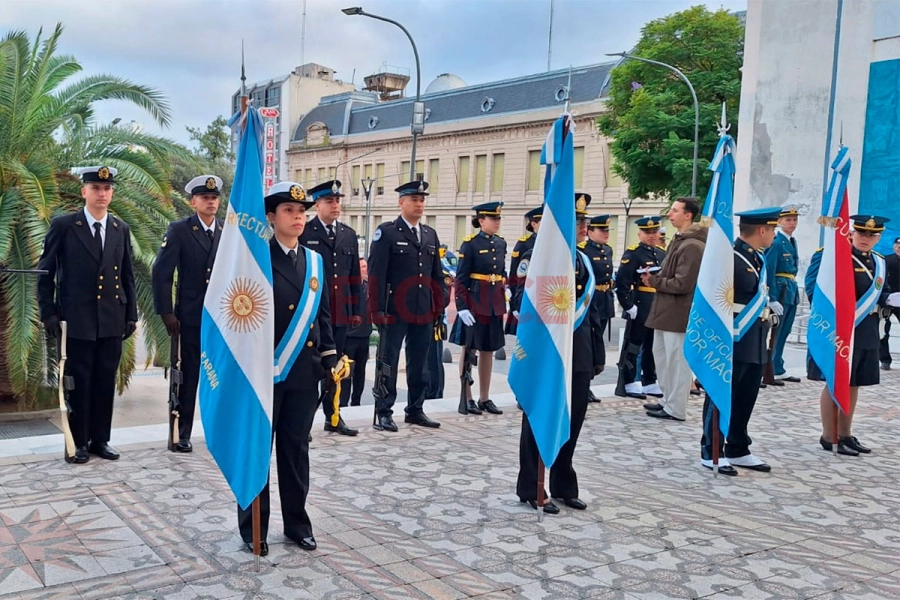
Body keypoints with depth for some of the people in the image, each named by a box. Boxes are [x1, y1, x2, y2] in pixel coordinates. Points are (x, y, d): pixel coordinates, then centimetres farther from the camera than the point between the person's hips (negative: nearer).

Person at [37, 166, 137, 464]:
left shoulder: (121, 229, 9)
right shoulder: (63, 226, -2)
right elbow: (45, 272, 0)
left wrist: (131, 315, 8)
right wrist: (48, 314, -5)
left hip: (112, 321, 3)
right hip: (77, 320, -3)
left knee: (105, 383, 9)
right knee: (78, 383, 3)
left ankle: (100, 439, 20)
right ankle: (78, 442, 15)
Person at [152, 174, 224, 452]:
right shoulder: (179, 230, -2)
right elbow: (161, 272, -6)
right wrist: (166, 313, -10)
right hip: (192, 315, -3)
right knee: (189, 374, 4)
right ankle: (183, 432, 14)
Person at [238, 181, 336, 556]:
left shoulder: (315, 261, 10)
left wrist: (329, 357, 7)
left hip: (305, 370, 5)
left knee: (296, 447, 12)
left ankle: (296, 521, 24)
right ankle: (254, 527, 17)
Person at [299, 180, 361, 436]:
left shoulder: (349, 235, 12)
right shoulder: (303, 234, -4)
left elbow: (354, 276, 13)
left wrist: (357, 310, 11)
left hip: (340, 312, 5)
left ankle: (333, 417, 22)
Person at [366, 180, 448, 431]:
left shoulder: (430, 234, 14)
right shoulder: (386, 232, -4)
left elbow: (437, 275, 15)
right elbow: (376, 274, -9)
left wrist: (439, 307, 11)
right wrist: (377, 310, -14)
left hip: (424, 311, 6)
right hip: (395, 310, -6)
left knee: (419, 363, 12)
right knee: (388, 362, 2)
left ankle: (415, 410, 22)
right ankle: (383, 413, 9)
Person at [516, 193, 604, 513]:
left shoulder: (583, 260, 13)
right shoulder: (536, 257, -8)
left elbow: (591, 310, 15)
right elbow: (524, 302, -13)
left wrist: (597, 352, 12)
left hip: (579, 354, 7)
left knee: (572, 421, 12)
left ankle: (564, 486, 25)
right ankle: (532, 488, 16)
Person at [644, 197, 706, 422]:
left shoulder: (692, 246, -18)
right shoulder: (679, 240, 14)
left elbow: (682, 284, -22)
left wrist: (654, 282, -12)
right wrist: (654, 277, 1)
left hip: (679, 312, -10)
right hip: (666, 310, 10)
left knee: (677, 360, -2)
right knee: (662, 355, 18)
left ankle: (676, 409, 7)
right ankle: (668, 399, 29)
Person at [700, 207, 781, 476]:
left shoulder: (758, 258, 13)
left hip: (755, 342, 9)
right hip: (732, 341, -9)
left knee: (746, 399, 15)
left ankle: (738, 450, 26)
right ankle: (711, 453, 11)